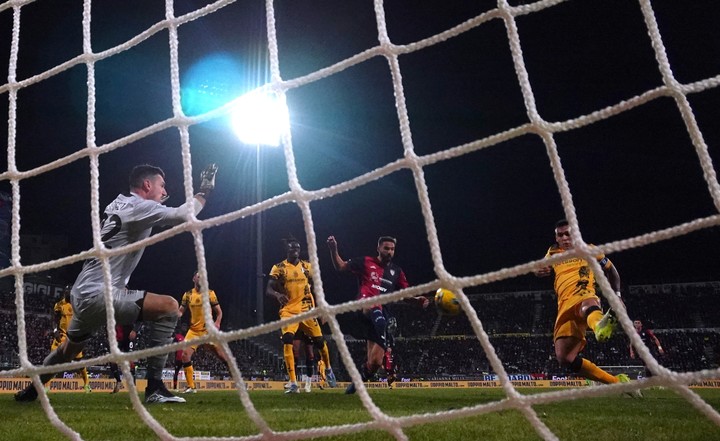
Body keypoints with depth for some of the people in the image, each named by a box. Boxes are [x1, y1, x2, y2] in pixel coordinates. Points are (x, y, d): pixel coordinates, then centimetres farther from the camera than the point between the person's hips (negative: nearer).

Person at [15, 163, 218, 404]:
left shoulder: (120, 204, 16)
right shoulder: (139, 207, -11)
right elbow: (183, 215, -21)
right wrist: (205, 190, -7)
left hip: (83, 293, 10)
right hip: (98, 294, -10)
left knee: (68, 349, 32)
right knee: (169, 307, -16)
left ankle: (30, 390, 51)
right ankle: (154, 388, -16)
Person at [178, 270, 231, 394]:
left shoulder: (210, 293, -1)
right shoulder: (188, 295, 5)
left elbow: (219, 311, 1)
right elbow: (181, 311, 9)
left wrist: (217, 323, -18)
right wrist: (175, 315, -14)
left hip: (209, 330, -2)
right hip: (194, 330, 2)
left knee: (221, 355, -3)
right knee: (185, 354, -11)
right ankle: (191, 387, 0)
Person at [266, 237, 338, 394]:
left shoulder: (307, 266, 8)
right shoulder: (279, 268, -1)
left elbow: (316, 288, 18)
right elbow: (268, 290, -8)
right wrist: (277, 295, -30)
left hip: (306, 309, 2)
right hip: (288, 310, -2)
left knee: (319, 341, 2)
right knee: (287, 341, -21)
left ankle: (328, 370, 34)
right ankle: (293, 384, -17)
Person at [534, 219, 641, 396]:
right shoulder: (553, 253, 24)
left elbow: (611, 270, 26)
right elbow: (539, 269, 13)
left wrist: (617, 295, 16)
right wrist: (540, 270, -12)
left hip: (584, 296, -4)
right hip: (565, 306, 4)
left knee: (586, 303, -45)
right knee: (564, 358, -12)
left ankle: (600, 326, -83)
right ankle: (615, 381, -3)